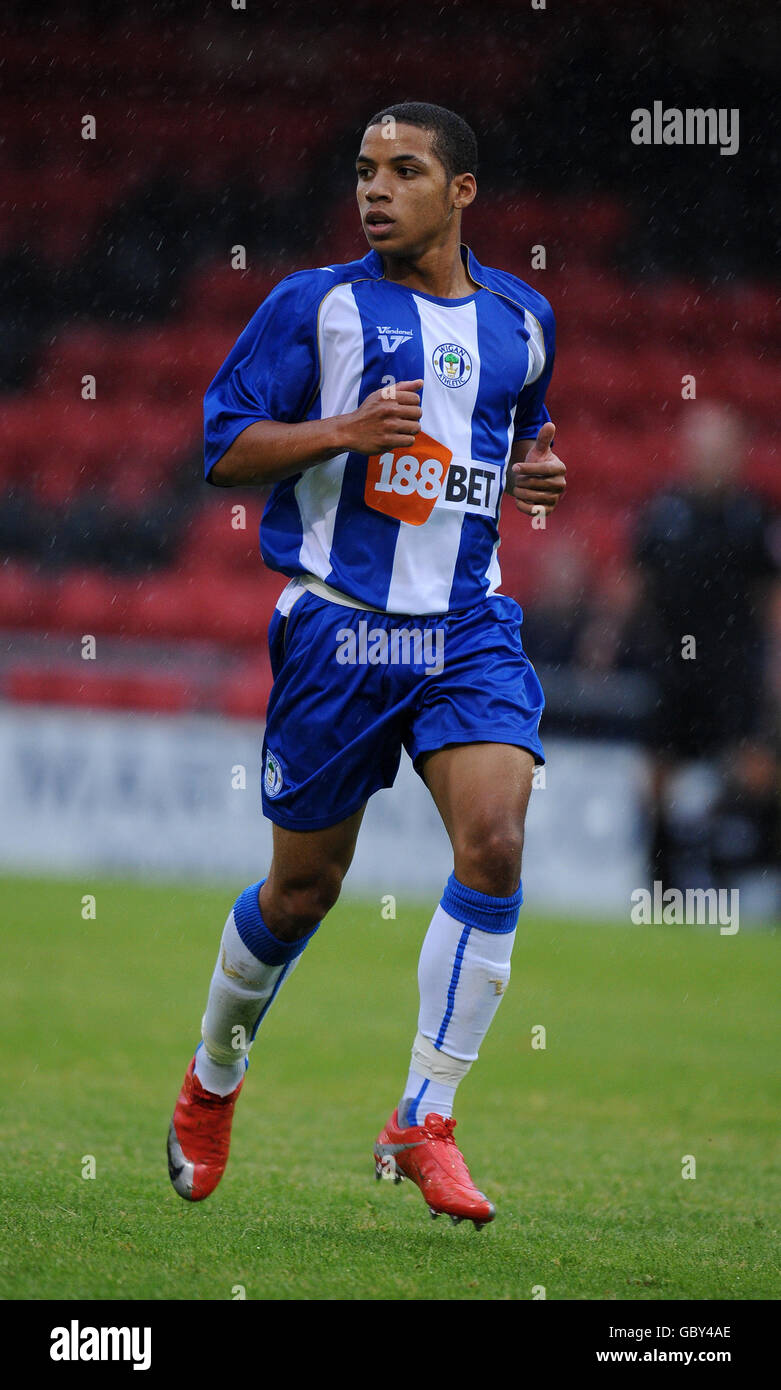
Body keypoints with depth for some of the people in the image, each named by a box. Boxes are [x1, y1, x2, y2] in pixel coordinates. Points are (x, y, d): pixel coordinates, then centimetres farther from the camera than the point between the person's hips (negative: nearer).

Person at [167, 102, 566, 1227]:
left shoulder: (520, 319, 12)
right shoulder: (316, 305, 0)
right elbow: (225, 447, -2)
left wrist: (532, 468, 6)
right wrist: (342, 429, -18)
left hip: (469, 622, 3)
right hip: (339, 622, -3)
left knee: (496, 845, -19)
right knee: (305, 887, 6)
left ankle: (424, 1122, -11)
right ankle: (212, 1082, 33)